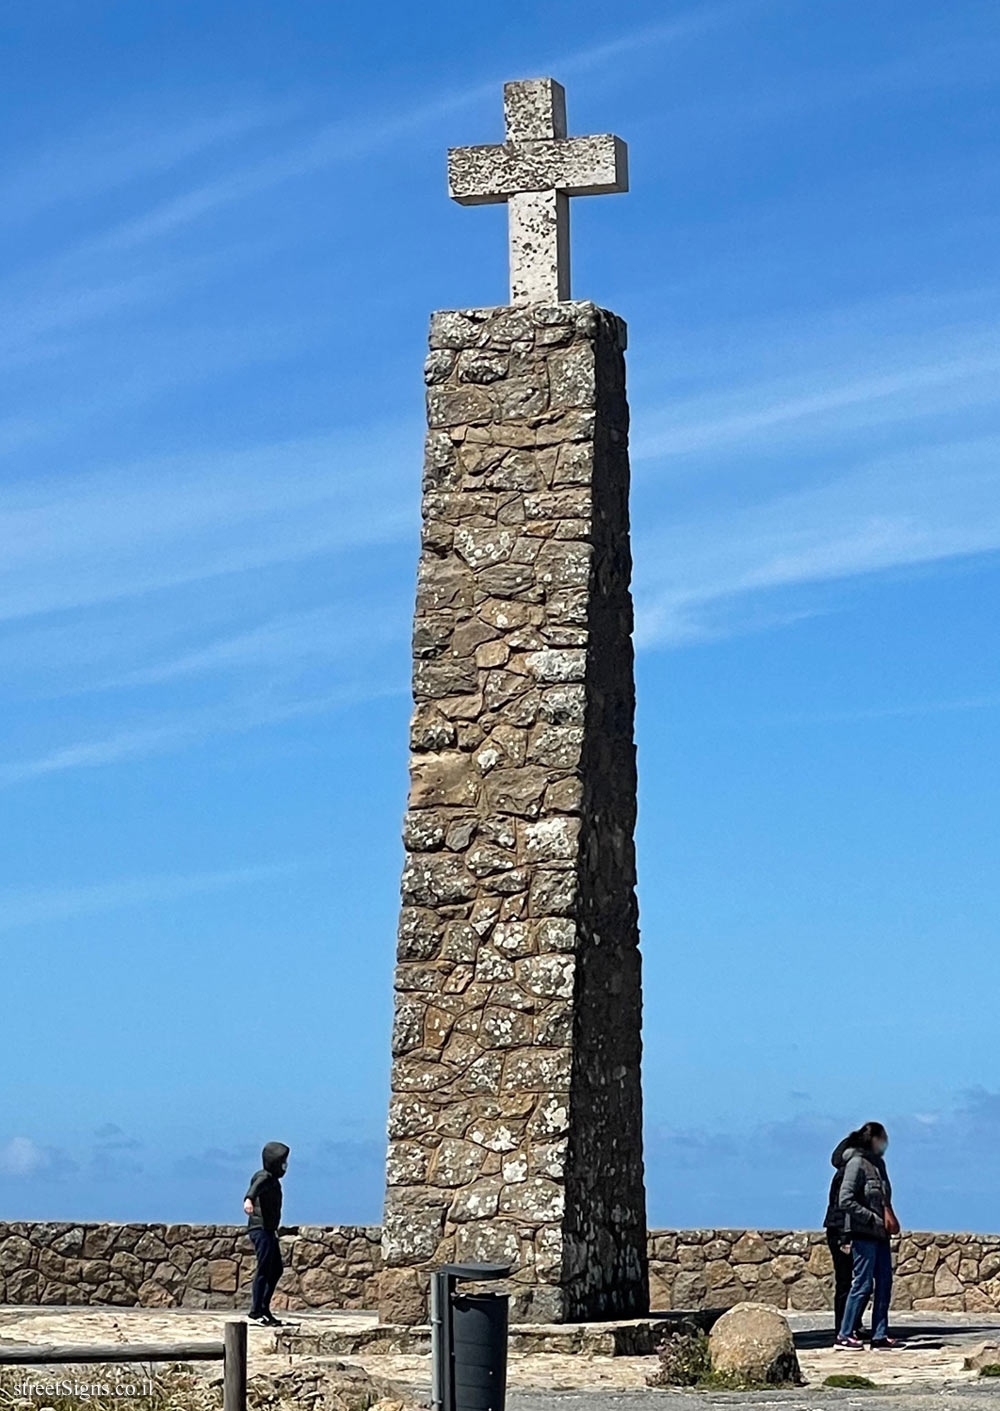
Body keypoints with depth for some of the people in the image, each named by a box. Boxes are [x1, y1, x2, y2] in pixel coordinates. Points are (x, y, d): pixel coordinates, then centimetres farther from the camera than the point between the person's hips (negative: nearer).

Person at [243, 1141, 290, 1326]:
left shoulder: (272, 1179, 19)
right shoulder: (264, 1177, -12)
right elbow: (256, 1187, -36)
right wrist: (248, 1199, -58)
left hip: (268, 1230, 10)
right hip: (260, 1229, -10)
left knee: (276, 1269, 15)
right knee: (264, 1269, -12)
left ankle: (264, 1309, 21)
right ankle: (256, 1312, -12)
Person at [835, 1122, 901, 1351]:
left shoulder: (878, 1163, 14)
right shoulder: (857, 1163, -11)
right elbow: (845, 1201, -18)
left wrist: (889, 1216, 3)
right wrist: (874, 1218, -18)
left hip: (880, 1233, 8)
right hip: (863, 1233, -8)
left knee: (884, 1283, 5)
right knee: (863, 1284, -6)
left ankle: (880, 1336, 9)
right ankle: (845, 1334, 3)